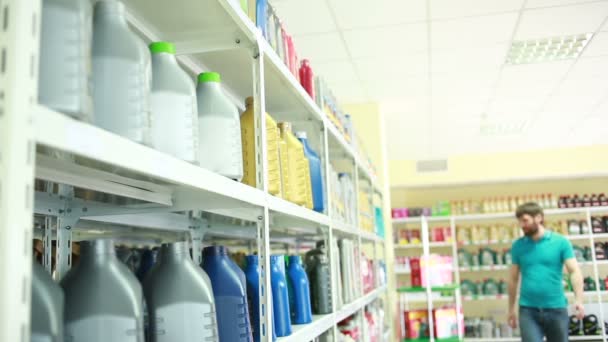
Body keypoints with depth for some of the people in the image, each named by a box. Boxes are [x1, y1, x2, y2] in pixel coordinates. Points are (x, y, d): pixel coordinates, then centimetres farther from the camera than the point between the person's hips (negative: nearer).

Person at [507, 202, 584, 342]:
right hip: (528, 310, 0)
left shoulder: (561, 242, -1)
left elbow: (574, 271, -7)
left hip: (556, 309, 0)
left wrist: (579, 300, -22)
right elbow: (513, 278, 10)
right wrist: (511, 309, 11)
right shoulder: (518, 245, 4)